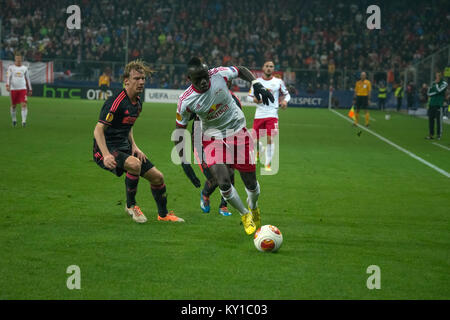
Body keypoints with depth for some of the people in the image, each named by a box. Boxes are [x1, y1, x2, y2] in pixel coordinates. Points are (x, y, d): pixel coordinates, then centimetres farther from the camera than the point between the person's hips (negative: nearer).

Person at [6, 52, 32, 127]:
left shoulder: (24, 68, 9)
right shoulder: (11, 67, 5)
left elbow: (28, 79, 16)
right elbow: (8, 77, -3)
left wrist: (30, 90, 16)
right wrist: (7, 85, -20)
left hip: (23, 89, 0)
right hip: (13, 89, 0)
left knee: (24, 104, -14)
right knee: (13, 106, 9)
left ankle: (24, 121, -15)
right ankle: (14, 120, 27)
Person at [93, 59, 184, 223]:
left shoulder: (138, 103, 9)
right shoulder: (115, 102, -19)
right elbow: (98, 130, -23)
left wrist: (134, 147, 8)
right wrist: (106, 155, -34)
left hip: (124, 148, 9)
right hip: (107, 149, -9)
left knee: (157, 177, 5)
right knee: (134, 164, -36)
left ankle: (163, 214, 26)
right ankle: (131, 205, -15)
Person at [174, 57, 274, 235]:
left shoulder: (219, 74, -17)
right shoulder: (186, 101, -19)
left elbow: (241, 71, 5)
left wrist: (257, 85, -10)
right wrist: (184, 162, -10)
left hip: (238, 131, 1)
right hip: (213, 138, -1)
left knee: (251, 183, 4)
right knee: (223, 183, -17)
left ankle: (253, 208, 40)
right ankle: (244, 214, 12)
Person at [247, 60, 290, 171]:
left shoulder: (278, 82, 4)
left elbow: (287, 94, 15)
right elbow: (249, 96, 12)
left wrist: (285, 101, -7)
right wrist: (254, 99, -10)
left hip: (272, 114, -2)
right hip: (259, 114, 2)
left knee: (270, 139, -14)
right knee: (256, 138, 4)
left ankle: (267, 164, -5)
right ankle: (259, 150, 40)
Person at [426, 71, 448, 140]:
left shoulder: (444, 83, -1)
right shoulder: (433, 83, 16)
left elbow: (438, 90, -15)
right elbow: (429, 93, 12)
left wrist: (436, 84, -3)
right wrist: (435, 93, -4)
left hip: (439, 104, -6)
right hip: (432, 103, 6)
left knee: (439, 120, -7)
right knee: (431, 119, 5)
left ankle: (439, 134, -3)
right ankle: (431, 134, 11)